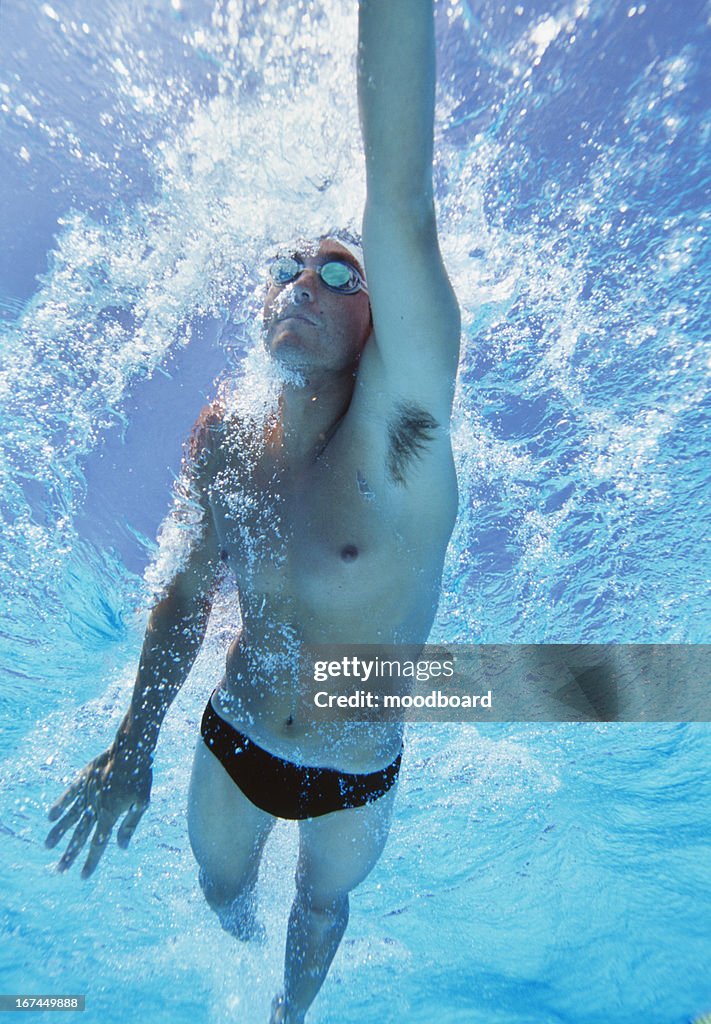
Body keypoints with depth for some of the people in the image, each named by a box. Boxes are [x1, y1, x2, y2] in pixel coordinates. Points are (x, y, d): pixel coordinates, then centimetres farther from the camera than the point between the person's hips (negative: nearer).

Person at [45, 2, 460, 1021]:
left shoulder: (397, 429, -28)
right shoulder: (223, 437, -16)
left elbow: (402, 204, -42)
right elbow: (189, 593, -5)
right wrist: (131, 748, 0)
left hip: (356, 774, -2)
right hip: (232, 744, 3)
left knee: (322, 903, 29)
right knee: (220, 884, 31)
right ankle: (244, 927, 72)